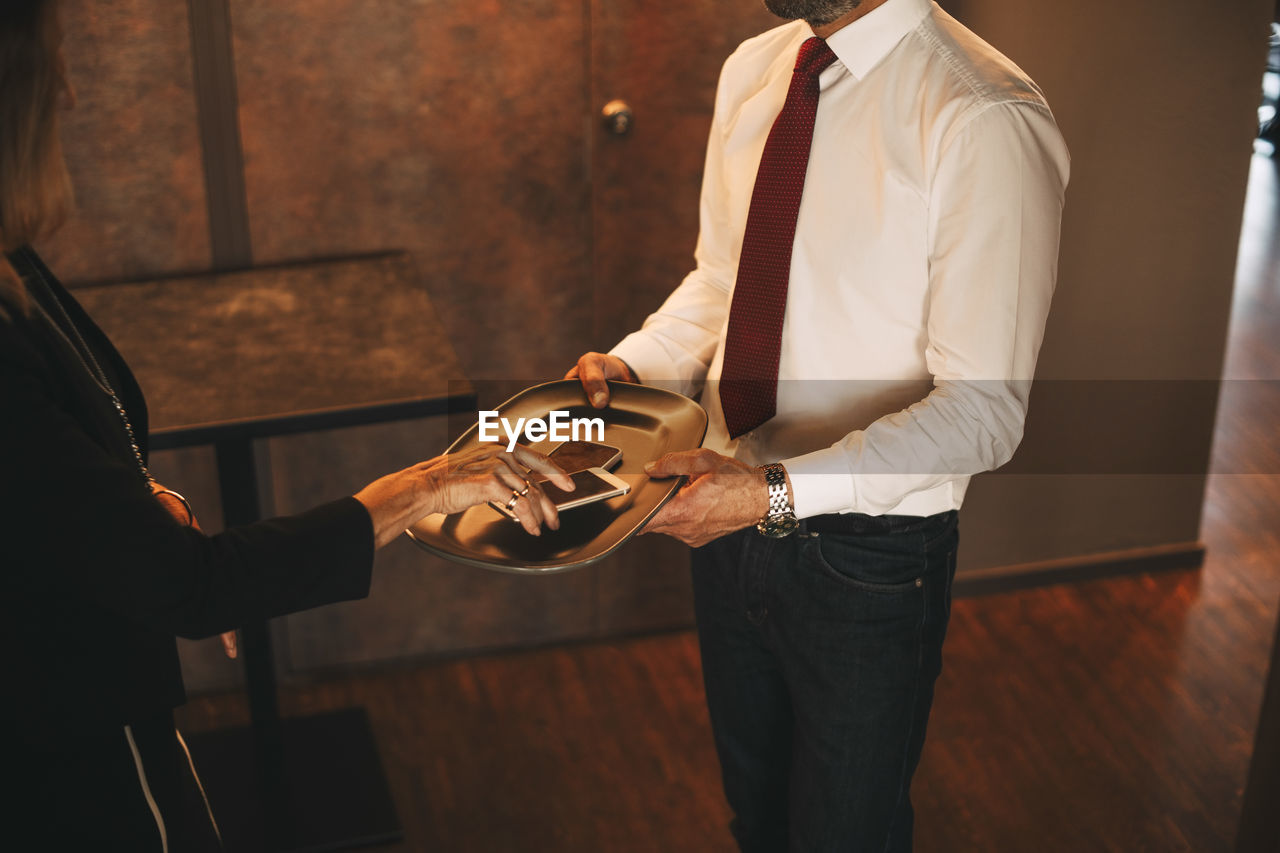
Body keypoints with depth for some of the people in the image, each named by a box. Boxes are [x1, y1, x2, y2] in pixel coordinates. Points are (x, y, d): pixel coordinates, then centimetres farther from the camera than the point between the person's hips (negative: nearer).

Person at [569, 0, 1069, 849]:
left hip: (869, 553, -6)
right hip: (732, 521, 6)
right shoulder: (752, 71, 0)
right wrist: (628, 368, -7)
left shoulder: (985, 120, -24)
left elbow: (984, 409, -24)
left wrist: (782, 492, -33)